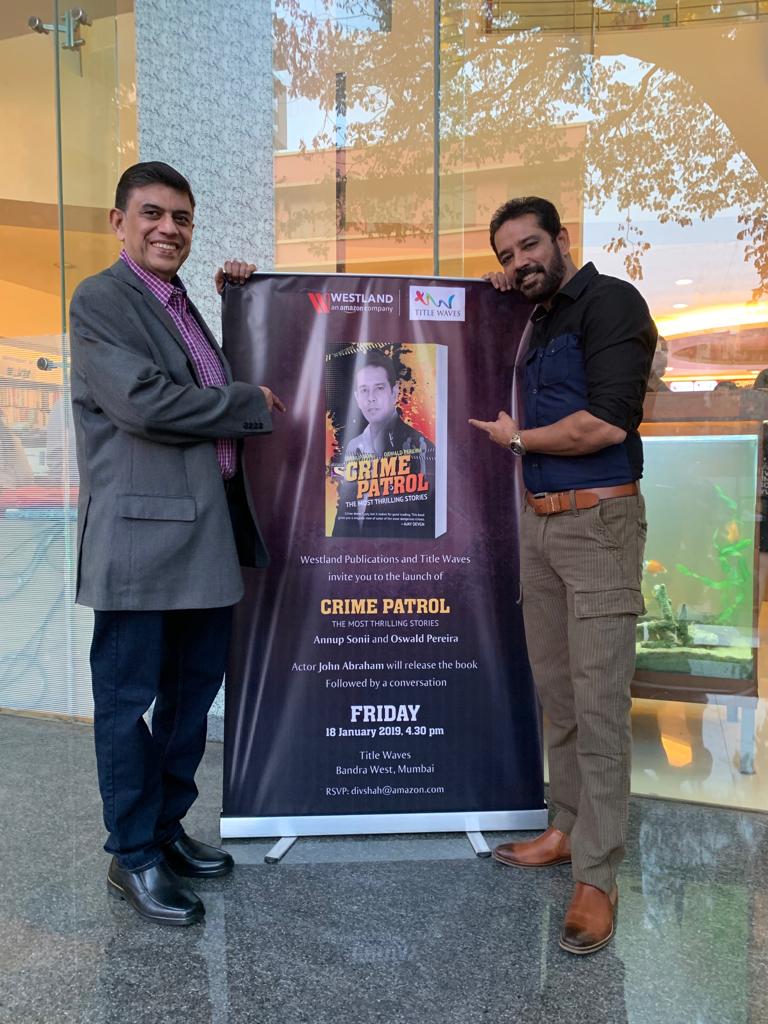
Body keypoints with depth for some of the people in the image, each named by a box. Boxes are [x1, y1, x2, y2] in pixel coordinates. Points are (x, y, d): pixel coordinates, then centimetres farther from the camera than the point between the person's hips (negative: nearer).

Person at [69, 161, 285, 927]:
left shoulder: (184, 308, 20)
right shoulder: (99, 300, -6)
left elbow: (206, 393, 23)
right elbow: (145, 402, -19)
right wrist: (253, 404, -8)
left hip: (205, 538, 9)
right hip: (142, 537, -8)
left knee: (193, 691, 16)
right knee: (128, 702, 5)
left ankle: (168, 827, 34)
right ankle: (133, 857, 22)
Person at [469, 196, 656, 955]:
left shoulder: (610, 302, -7)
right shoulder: (538, 323, 18)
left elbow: (606, 422, -19)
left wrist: (517, 438, -4)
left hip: (597, 523, -8)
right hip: (538, 522, 8)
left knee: (598, 704, -5)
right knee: (557, 694, 13)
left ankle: (597, 876, 5)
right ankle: (568, 829, 27)